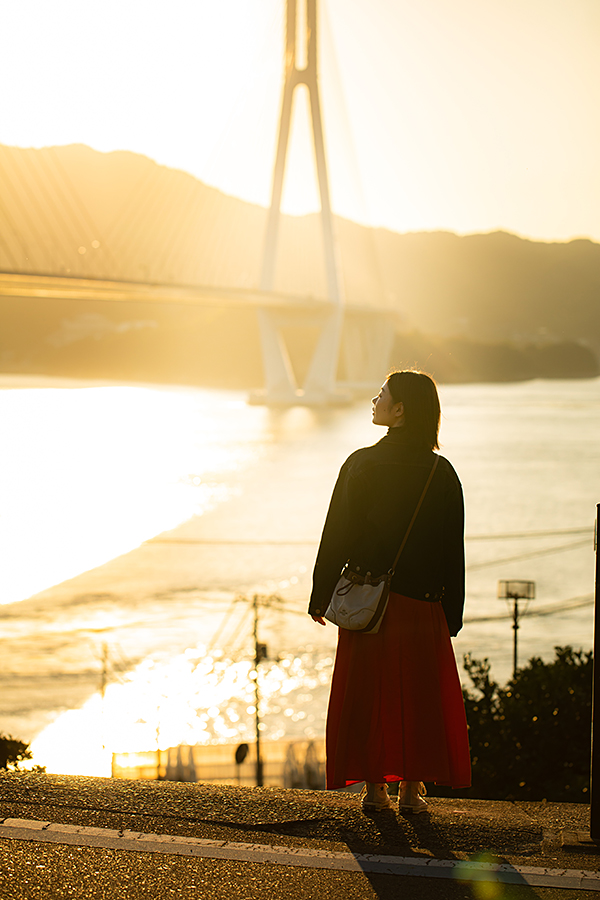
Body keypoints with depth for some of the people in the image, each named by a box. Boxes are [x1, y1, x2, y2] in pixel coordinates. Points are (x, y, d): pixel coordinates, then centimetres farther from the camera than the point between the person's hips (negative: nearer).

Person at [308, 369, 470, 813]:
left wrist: (321, 594, 3)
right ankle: (412, 787, 11)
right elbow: (453, 549, -1)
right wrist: (453, 611, 5)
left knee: (367, 693, 8)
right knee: (417, 694, 10)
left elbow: (336, 535, -5)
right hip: (421, 604, 1)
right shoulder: (441, 473, -2)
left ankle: (375, 786, 8)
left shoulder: (360, 465, -7)